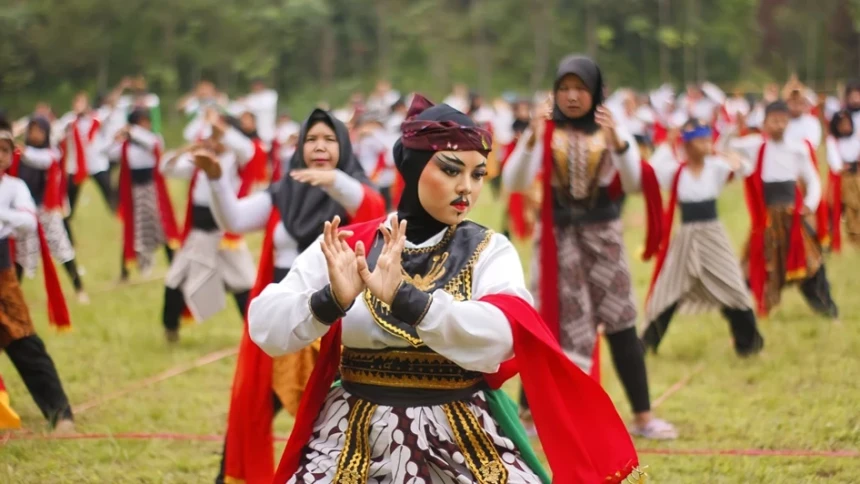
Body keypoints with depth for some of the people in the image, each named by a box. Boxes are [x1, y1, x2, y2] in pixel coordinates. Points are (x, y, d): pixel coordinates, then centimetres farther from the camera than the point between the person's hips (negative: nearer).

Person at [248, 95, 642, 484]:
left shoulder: (489, 251, -1)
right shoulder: (346, 246, 0)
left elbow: (500, 336, -20)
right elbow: (265, 327, -7)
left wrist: (404, 297, -33)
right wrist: (331, 300, -26)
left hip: (462, 444, 0)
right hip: (354, 444, 1)